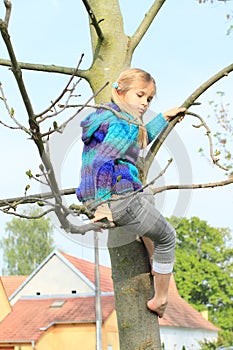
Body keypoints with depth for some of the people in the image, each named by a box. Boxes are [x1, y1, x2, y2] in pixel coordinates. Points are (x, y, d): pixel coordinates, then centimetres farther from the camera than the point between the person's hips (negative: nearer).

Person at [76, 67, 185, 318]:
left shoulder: (105, 115, 16)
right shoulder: (124, 125, -15)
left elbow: (140, 139, 33)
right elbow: (103, 162, -27)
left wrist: (165, 117, 39)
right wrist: (102, 205, -25)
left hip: (98, 199, 10)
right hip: (121, 199, -10)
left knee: (148, 196, 40)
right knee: (167, 238, 12)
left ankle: (156, 264, 42)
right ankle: (160, 300, 20)